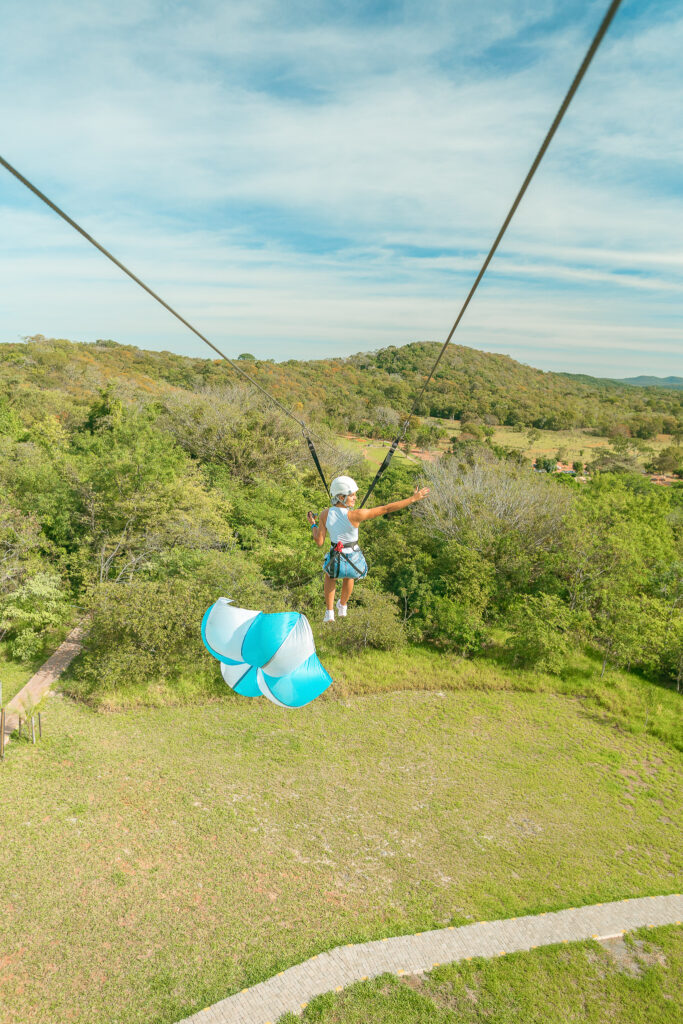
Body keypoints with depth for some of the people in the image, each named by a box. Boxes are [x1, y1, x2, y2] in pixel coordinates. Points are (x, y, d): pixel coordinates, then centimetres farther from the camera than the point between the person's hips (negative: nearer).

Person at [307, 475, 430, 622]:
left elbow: (319, 542, -10)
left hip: (336, 560, 1)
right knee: (348, 576, 38)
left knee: (330, 574, 39)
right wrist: (413, 499, -22)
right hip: (355, 561, -1)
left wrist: (313, 525, 8)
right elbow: (387, 508, -27)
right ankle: (342, 607, 59)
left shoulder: (325, 514, -17)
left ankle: (329, 612, 39)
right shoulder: (354, 515, -28)